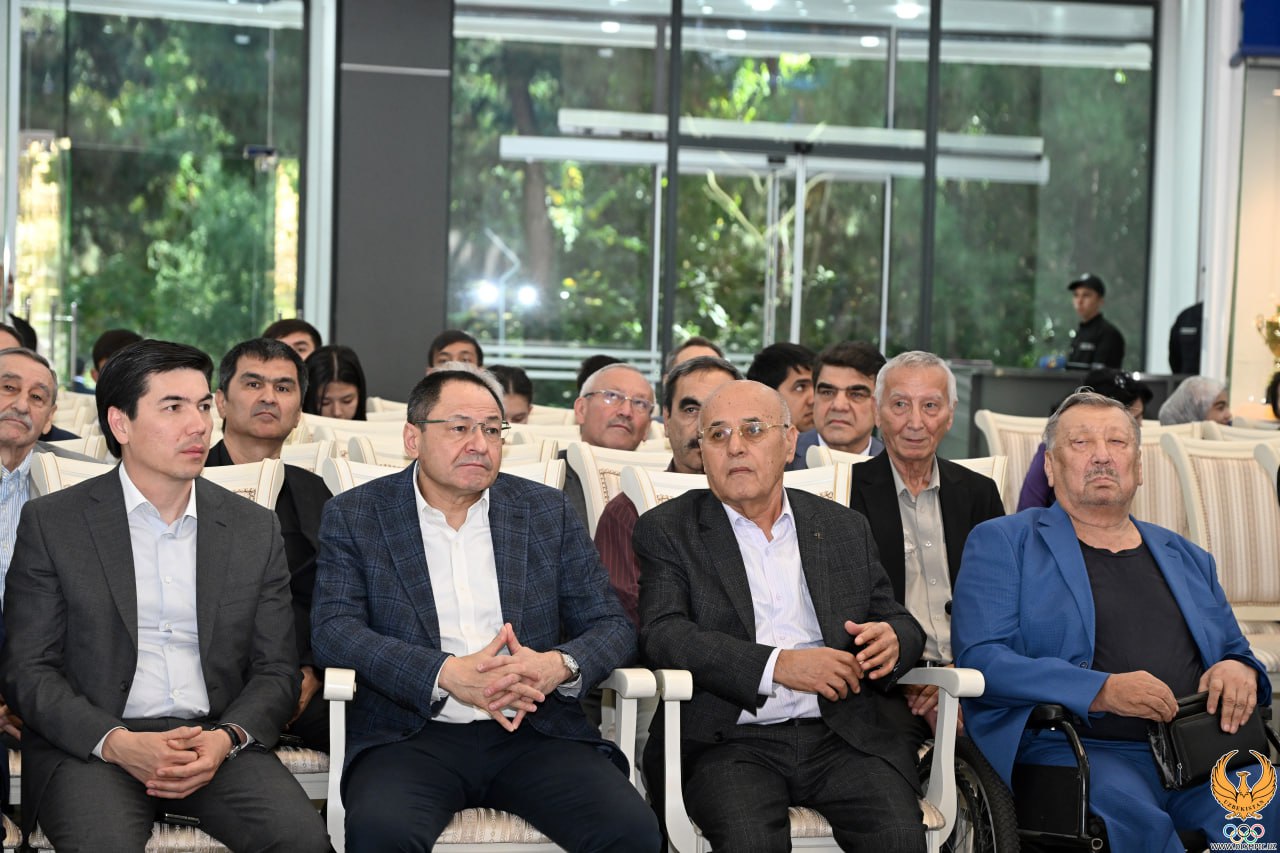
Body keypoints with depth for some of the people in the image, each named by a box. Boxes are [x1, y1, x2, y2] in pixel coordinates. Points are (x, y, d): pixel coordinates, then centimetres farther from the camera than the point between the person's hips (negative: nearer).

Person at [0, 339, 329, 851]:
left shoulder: (255, 530, 12)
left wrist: (225, 739, -10)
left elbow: (277, 670, 11)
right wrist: (119, 744, -15)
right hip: (89, 744, -2)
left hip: (218, 741, 2)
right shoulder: (51, 522, 5)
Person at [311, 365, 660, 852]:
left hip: (534, 733, 2)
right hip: (413, 734, -2)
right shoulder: (354, 516, 8)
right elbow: (334, 630, -4)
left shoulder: (547, 512, 14)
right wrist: (448, 675, -19)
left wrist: (560, 665, -13)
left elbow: (611, 626, 11)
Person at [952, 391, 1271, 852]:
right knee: (1130, 811, -38)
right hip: (1075, 749, -4)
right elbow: (981, 660, -3)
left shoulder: (1187, 558, 25)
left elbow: (1236, 654, 30)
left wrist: (1240, 671, 2)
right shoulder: (1002, 542, 10)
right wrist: (1102, 691, -16)